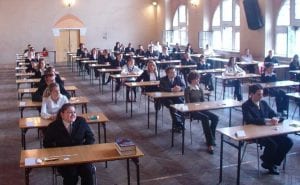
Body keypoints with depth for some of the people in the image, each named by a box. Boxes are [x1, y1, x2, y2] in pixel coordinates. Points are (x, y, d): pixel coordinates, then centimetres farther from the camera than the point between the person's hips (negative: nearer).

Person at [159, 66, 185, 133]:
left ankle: (181, 122, -17)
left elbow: (184, 86, 3)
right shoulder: (163, 80, -2)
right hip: (166, 98, -3)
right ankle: (177, 124, -25)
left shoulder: (178, 78, 8)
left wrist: (180, 88, -22)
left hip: (177, 97, 3)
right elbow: (161, 88, -18)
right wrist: (172, 89, -29)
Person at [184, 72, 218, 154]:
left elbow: (203, 100, 15)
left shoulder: (200, 89, 14)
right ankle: (210, 144, -32)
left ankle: (211, 138, -4)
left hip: (201, 109, 6)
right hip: (192, 110, -6)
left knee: (215, 117, -18)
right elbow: (188, 103, -8)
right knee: (205, 118, -33)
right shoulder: (187, 89, -3)